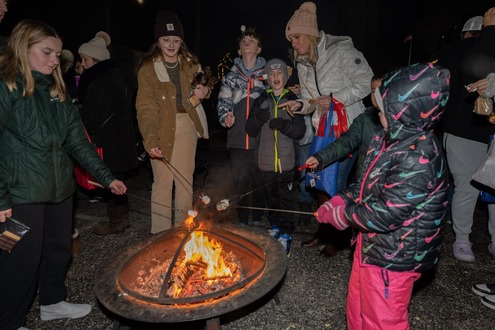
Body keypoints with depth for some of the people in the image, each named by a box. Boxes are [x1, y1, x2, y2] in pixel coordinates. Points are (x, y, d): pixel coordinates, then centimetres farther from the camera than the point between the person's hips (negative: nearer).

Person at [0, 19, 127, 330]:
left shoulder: (56, 90, 11)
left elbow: (78, 140, 9)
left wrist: (106, 176, 3)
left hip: (60, 188, 7)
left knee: (59, 249, 18)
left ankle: (53, 301, 41)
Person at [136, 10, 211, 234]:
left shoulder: (190, 63, 6)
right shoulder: (148, 68, -8)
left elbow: (201, 87, 21)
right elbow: (146, 108, -15)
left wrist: (204, 92, -5)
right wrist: (151, 140, -29)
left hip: (187, 124, 4)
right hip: (162, 127, -4)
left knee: (185, 179, 9)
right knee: (163, 181, -3)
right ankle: (160, 233, 11)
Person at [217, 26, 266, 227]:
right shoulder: (231, 76, 10)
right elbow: (223, 101, 5)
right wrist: (225, 117, -15)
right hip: (237, 138, 1)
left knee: (260, 180, 7)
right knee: (240, 180, 4)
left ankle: (258, 219, 24)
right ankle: (243, 220, 20)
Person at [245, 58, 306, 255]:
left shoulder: (292, 100, 3)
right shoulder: (261, 101, 8)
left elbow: (300, 131, -3)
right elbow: (250, 130, 6)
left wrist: (284, 124, -22)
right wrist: (257, 119, -15)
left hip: (286, 159, -2)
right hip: (266, 159, 3)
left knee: (286, 197, 0)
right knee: (271, 196, 13)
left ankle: (285, 234, 10)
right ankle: (275, 227, 28)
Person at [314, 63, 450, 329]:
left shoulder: (418, 158, -29)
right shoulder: (389, 140, 2)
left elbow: (386, 215, -29)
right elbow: (366, 184, 12)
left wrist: (342, 215, -16)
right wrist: (340, 200, -1)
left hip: (392, 258, -9)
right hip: (371, 244, 9)